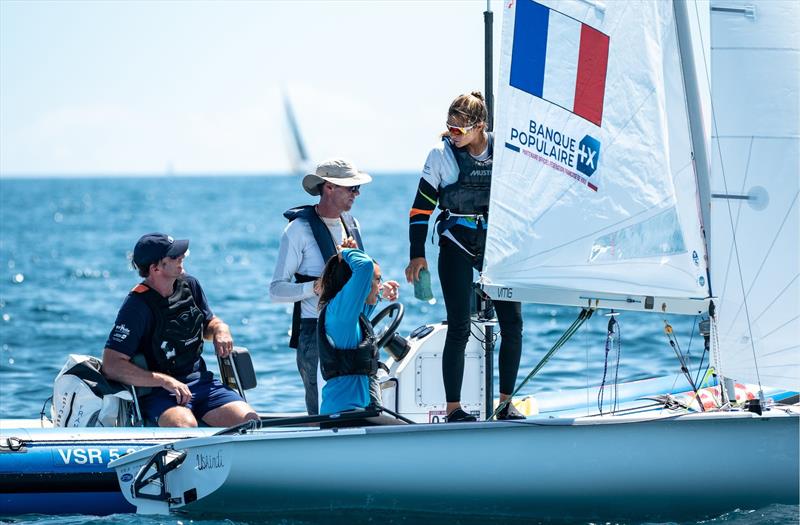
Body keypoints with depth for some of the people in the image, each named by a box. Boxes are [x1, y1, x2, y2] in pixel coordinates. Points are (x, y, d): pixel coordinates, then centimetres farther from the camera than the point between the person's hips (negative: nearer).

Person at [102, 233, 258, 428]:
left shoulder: (189, 286, 6)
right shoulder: (137, 304, -14)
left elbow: (208, 323, 27)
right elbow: (111, 366, -20)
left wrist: (221, 328, 1)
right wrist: (165, 381, -24)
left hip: (200, 381, 6)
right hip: (157, 391, -6)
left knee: (250, 419, -17)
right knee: (185, 425, -39)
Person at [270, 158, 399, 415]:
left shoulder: (351, 224, 16)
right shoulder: (299, 230, -6)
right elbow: (276, 290, -11)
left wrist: (380, 289, 8)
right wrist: (315, 287, -26)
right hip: (315, 334, -6)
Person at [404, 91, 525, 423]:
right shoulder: (441, 154, -5)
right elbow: (421, 207, 0)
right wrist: (417, 256, -4)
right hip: (457, 246, -2)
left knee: (512, 323, -4)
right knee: (459, 328, -8)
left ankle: (505, 404, 8)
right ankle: (453, 409, -2)